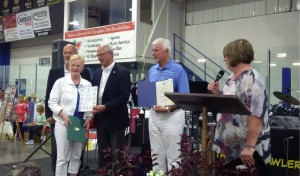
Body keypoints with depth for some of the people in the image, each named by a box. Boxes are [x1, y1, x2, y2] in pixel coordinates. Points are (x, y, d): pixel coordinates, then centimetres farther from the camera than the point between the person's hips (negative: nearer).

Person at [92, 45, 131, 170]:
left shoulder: (123, 72, -9)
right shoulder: (97, 73, 12)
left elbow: (123, 97, -16)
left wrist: (105, 107, -22)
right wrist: (93, 107, -2)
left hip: (115, 119, -6)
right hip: (100, 119, 6)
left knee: (116, 154, 1)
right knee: (102, 152, 14)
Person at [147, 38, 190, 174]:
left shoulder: (178, 70, -9)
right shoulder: (152, 70, 9)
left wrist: (167, 108, -22)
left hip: (172, 115, -6)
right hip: (154, 115, 6)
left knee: (173, 154, 3)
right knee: (156, 153, 14)